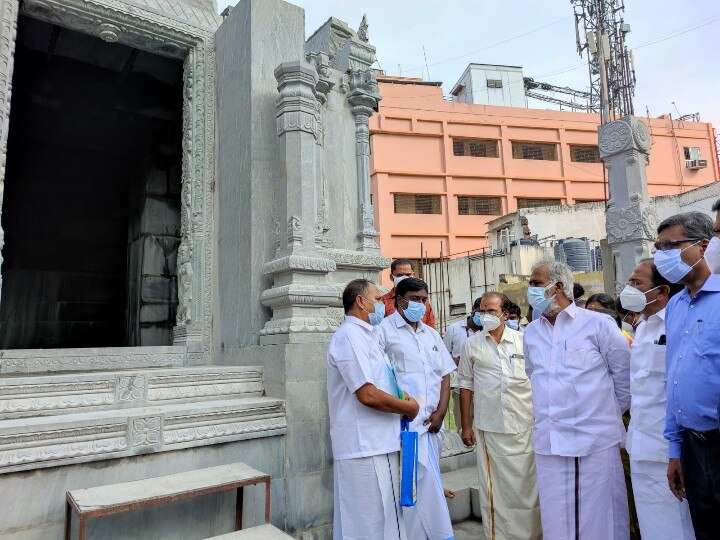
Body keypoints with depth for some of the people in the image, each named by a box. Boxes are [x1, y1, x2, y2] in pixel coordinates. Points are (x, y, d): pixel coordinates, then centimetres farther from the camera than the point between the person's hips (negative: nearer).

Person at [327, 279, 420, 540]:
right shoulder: (350, 336, -16)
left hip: (374, 444, 10)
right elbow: (368, 394, -23)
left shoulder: (362, 336, 18)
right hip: (366, 448, -10)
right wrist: (408, 407, -8)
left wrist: (403, 404, 9)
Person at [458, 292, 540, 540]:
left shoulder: (525, 341, 3)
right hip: (489, 428, 0)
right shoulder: (471, 345, 4)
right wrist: (466, 425, 6)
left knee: (527, 484, 10)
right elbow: (466, 386, 7)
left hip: (525, 426, 1)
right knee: (495, 487, 7)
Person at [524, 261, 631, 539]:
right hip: (548, 443, 4)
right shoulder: (531, 332, 9)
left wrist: (609, 414, 6)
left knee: (600, 517, 6)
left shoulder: (597, 324, -5)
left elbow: (625, 375, 1)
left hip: (596, 441, -4)